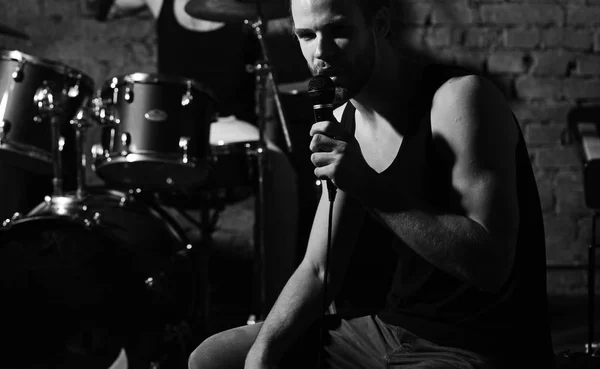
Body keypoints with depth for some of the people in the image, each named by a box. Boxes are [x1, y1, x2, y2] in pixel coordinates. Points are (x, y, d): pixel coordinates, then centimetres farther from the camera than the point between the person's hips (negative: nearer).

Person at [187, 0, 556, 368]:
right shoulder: (345, 123, 5)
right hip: (390, 330, 7)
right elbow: (319, 269, 8)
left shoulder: (459, 98, -18)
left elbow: (491, 264, -25)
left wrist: (369, 187, -27)